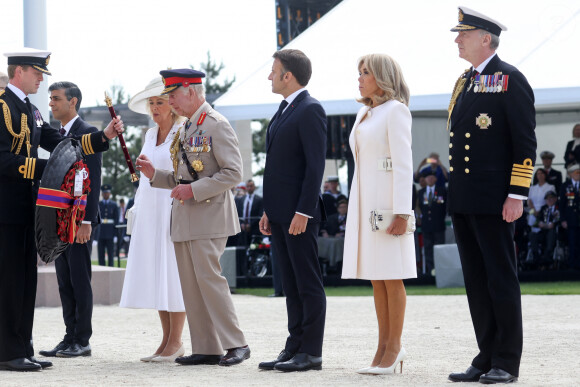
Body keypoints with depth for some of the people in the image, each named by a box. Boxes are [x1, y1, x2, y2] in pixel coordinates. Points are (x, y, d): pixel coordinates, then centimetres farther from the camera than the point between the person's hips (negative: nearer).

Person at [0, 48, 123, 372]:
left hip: (27, 208, 10)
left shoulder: (31, 111, 18)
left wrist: (104, 136, 6)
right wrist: (45, 168, -23)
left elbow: (61, 144, 16)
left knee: (26, 279, 9)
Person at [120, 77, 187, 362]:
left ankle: (176, 342, -5)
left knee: (172, 273, -8)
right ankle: (167, 341, 9)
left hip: (172, 208, -7)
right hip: (148, 210, 7)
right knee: (154, 274, 5)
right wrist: (136, 209, 15)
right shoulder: (150, 135, 16)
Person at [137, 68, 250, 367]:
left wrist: (193, 190, -20)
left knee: (209, 277, -12)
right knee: (191, 284, 6)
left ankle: (236, 344, -6)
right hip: (184, 219, 9)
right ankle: (206, 349, 8)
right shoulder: (186, 129, 18)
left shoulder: (217, 125, -10)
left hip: (208, 216, -9)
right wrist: (154, 174, 9)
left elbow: (233, 173, -16)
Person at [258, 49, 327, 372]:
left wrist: (303, 211, -21)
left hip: (300, 214, -10)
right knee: (291, 285, 11)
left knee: (309, 284, -5)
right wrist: (269, 211, 17)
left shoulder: (310, 110, -11)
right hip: (280, 213, 10)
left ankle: (311, 353, -2)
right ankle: (295, 348, 14)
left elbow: (316, 164, -17)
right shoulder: (285, 110, 18)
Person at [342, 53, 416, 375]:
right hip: (364, 202, 8)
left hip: (387, 199, -8)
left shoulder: (395, 110, -8)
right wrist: (357, 208, 16)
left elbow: (403, 164, -13)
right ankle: (384, 346, 11)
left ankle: (395, 348, -2)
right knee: (375, 277, 8)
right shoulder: (364, 113, 17)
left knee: (391, 275, -5)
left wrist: (401, 212, -19)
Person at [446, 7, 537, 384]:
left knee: (501, 279, -3)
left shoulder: (511, 80, -7)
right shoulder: (464, 82, 17)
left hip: (493, 200, -8)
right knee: (476, 281, 9)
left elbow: (525, 143, -11)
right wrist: (454, 194, 18)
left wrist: (517, 195, -17)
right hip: (463, 203, 8)